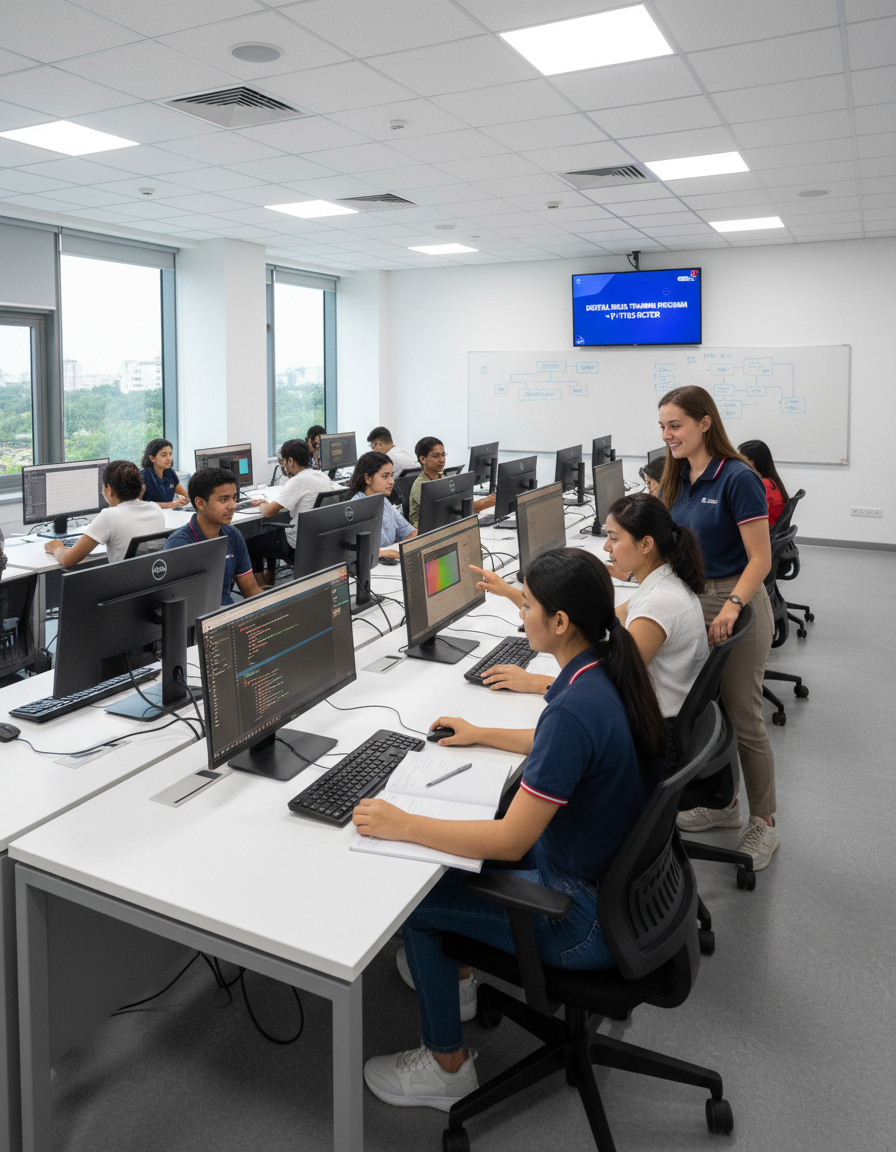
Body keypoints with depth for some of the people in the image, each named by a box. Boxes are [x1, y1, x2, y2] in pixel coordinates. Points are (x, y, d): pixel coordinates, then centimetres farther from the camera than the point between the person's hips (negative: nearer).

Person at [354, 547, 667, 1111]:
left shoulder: (576, 708, -32)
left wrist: (401, 825, -21)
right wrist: (481, 735, 20)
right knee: (457, 840, 21)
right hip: (614, 870, 9)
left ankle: (449, 1066, 22)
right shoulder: (611, 673, -4)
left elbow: (510, 841, -29)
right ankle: (456, 964, 41)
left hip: (590, 918, -9)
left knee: (415, 899, 3)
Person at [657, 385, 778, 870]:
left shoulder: (738, 479, -16)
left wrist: (731, 607, -30)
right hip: (691, 600, 8)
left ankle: (763, 823, 19)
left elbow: (760, 559, -18)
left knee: (742, 717, 1)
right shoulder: (679, 479, 7)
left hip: (736, 601, -7)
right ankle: (722, 804, 33)